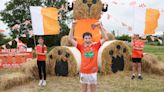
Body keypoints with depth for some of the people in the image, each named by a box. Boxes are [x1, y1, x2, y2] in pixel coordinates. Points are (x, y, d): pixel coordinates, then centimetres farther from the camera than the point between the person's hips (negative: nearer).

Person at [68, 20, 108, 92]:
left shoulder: (95, 46, -2)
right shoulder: (81, 47, -2)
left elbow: (105, 38, -5)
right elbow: (70, 39, -4)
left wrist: (101, 27, -10)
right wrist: (73, 27, -9)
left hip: (93, 72, 0)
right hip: (83, 72, 1)